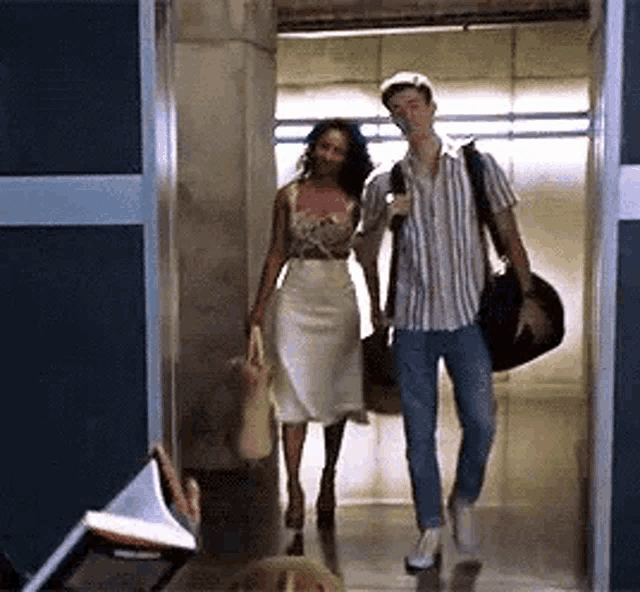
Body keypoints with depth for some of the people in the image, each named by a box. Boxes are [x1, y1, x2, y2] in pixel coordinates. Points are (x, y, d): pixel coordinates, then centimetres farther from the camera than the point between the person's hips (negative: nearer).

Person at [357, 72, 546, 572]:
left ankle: (464, 502, 26)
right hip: (412, 322, 1)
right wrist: (384, 218, -4)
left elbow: (509, 235, 5)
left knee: (481, 422, -3)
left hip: (468, 315, -1)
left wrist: (527, 296, 1)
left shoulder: (477, 165, 3)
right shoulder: (384, 182, 6)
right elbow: (367, 252, 14)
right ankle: (431, 531, 18)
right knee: (419, 432, 4)